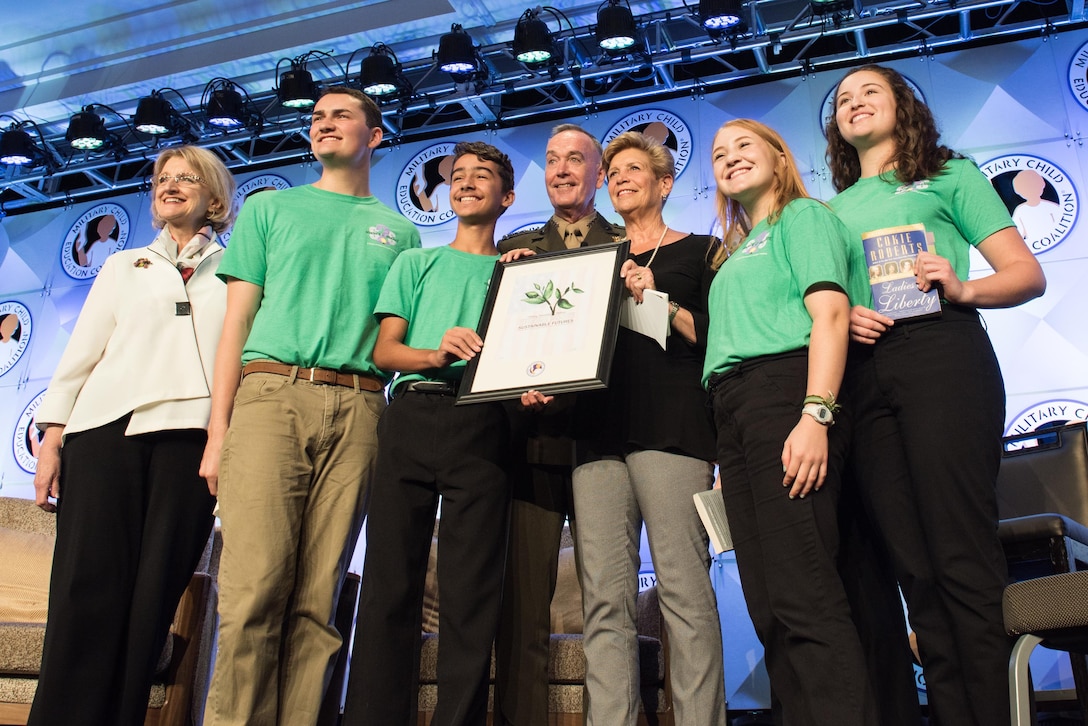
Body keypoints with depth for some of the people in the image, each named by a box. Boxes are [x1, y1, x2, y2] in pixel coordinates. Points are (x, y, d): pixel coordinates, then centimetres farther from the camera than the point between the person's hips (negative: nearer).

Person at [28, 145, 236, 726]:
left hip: (191, 433, -1)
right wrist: (51, 437, 6)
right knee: (88, 586, -8)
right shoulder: (124, 266, 24)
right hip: (106, 428, 1)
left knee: (155, 591, -5)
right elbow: (81, 351, 17)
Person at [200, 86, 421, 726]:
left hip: (356, 407, 1)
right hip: (271, 391, -1)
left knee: (317, 599, -3)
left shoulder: (400, 231, 22)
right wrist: (218, 429, 0)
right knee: (255, 587, -13)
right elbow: (237, 321, 11)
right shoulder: (269, 208, 20)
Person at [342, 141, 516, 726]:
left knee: (471, 590, -6)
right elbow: (384, 351, 11)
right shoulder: (416, 263, 23)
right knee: (390, 581, -5)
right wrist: (437, 354, -10)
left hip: (483, 422, 0)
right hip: (412, 414, 1)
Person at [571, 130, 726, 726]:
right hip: (600, 425, 4)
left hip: (670, 424, -4)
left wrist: (661, 303, -7)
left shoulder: (700, 250, 15)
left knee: (684, 590, -10)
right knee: (604, 599, -3)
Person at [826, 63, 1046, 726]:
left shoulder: (950, 174, 16)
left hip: (939, 353, -3)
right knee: (917, 568, 0)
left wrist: (962, 288, -12)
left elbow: (1028, 275, 8)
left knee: (963, 558, -12)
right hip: (860, 369, 4)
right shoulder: (833, 208, 26)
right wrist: (840, 317, 0)